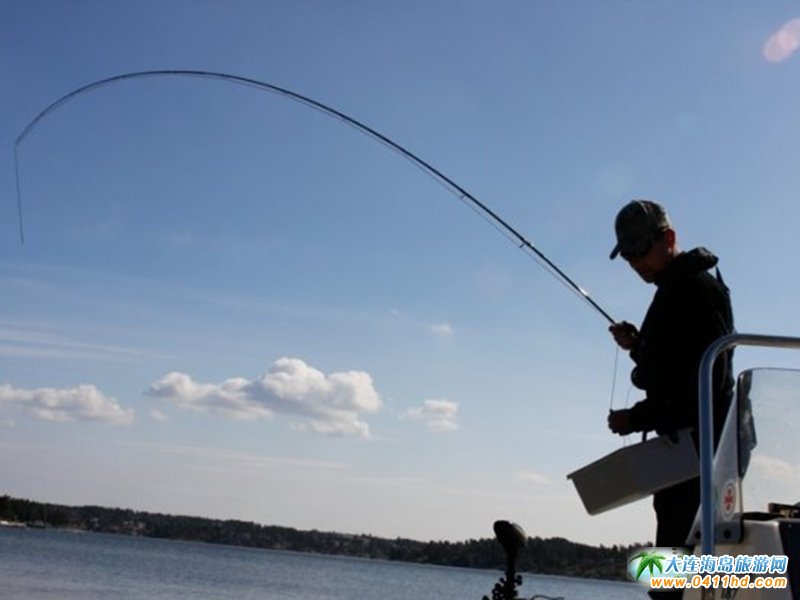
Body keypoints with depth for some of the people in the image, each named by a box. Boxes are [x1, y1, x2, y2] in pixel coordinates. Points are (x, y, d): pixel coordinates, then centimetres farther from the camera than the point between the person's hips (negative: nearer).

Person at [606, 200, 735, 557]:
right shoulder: (675, 290, 20)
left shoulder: (699, 289, -12)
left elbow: (706, 383, -20)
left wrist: (638, 419, -15)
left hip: (697, 443, -10)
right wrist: (638, 346, 9)